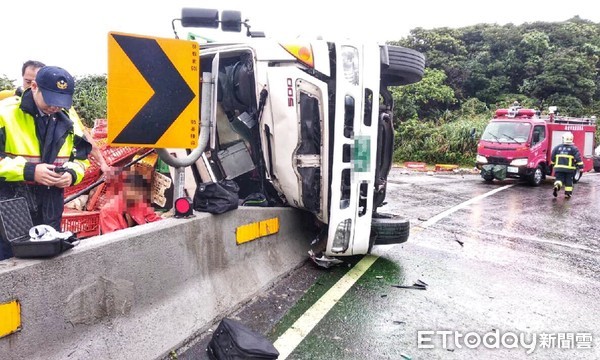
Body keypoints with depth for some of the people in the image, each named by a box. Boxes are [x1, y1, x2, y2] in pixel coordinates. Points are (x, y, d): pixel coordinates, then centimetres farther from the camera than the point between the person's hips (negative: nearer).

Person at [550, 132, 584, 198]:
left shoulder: (557, 147, 6)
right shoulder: (574, 148, -2)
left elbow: (552, 157, 11)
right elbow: (578, 158, -7)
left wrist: (552, 164, 23)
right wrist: (580, 166, -4)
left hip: (558, 168, 1)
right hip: (569, 169, -1)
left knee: (559, 179, 6)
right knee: (568, 181, 11)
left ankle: (556, 186, -24)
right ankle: (568, 193, 15)